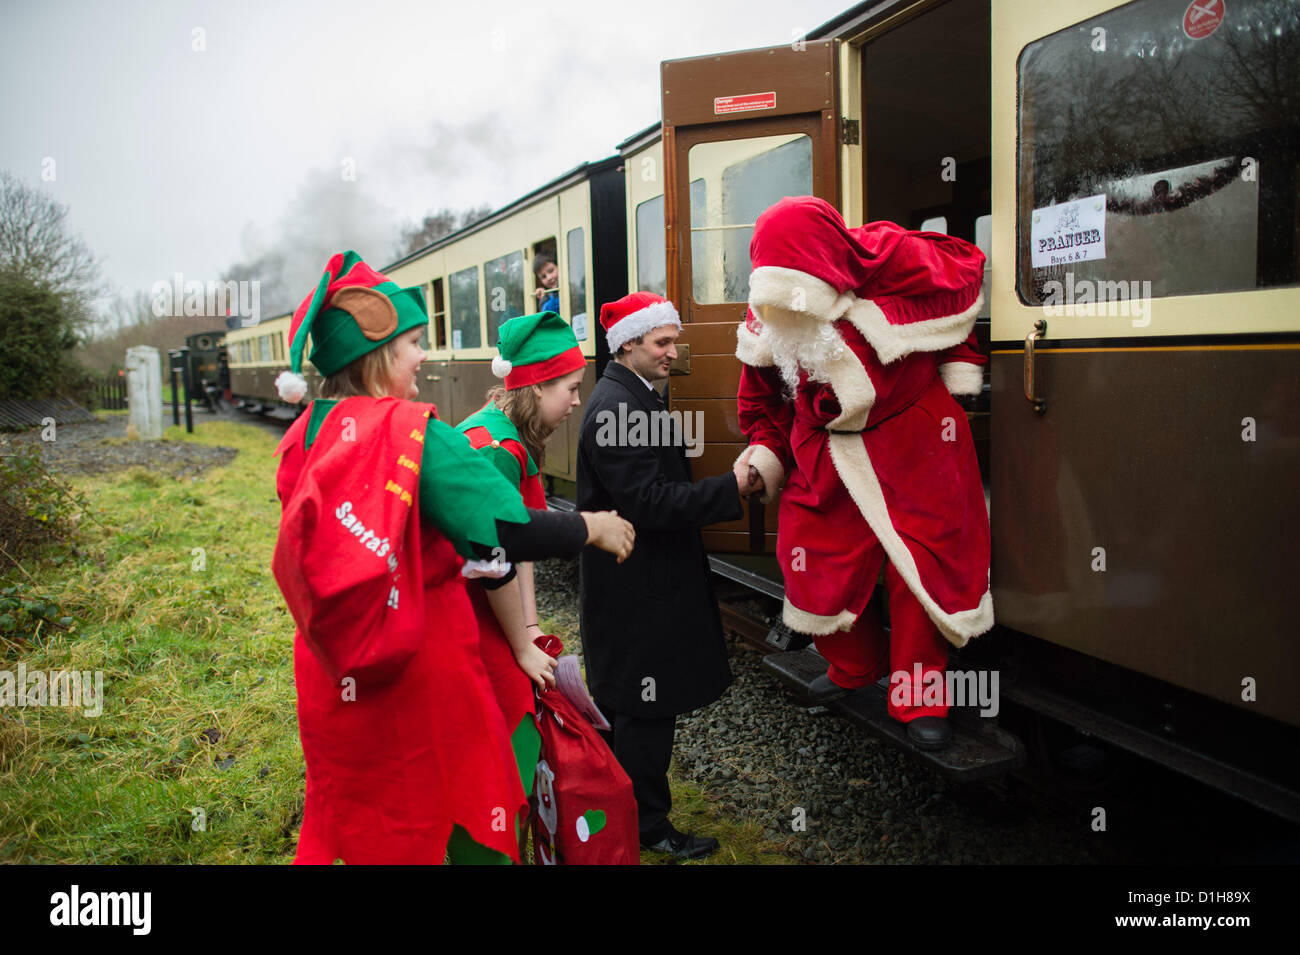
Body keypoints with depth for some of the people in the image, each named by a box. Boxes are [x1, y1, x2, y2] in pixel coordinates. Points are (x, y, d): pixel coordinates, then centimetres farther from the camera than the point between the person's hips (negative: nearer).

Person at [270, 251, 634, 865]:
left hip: (332, 677, 7)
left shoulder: (307, 435, 2)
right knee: (468, 820, 13)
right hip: (420, 676, -7)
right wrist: (593, 527, -7)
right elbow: (511, 535, -24)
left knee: (356, 823, 23)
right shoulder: (411, 431, -20)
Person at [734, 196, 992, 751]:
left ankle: (920, 700, 19)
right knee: (813, 567, 2)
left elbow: (969, 270, -1)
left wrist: (960, 364, 1)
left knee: (923, 565, 0)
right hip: (825, 454, 3)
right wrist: (764, 455, -6)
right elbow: (764, 401, 7)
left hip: (911, 442, -3)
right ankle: (855, 668, 31)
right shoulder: (766, 319, -9)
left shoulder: (895, 263, -21)